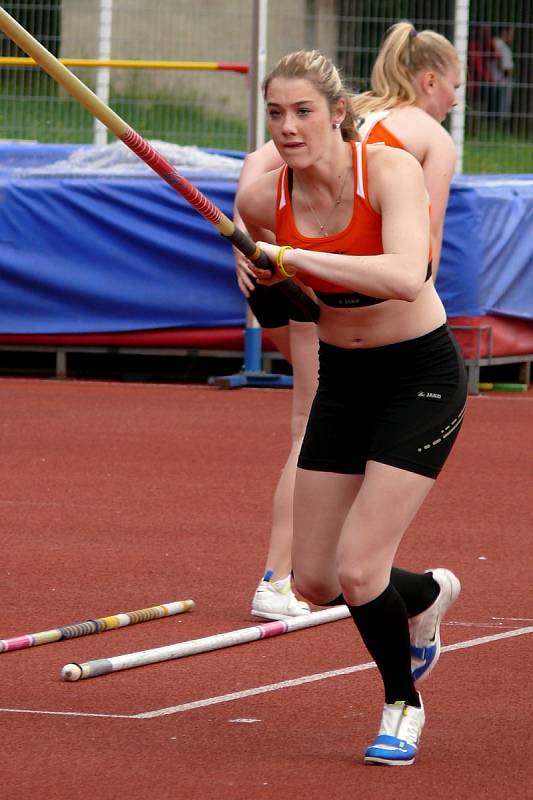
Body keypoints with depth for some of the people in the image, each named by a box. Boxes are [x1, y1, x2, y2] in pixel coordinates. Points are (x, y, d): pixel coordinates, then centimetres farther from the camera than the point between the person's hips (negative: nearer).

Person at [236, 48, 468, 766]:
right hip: (342, 378, 6)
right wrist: (267, 283, -1)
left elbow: (406, 276, -41)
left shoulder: (391, 170, -22)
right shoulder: (262, 201, -8)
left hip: (421, 376, -6)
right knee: (316, 582, 6)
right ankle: (423, 597, 39)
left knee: (357, 571, -14)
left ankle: (403, 706, 13)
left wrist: (296, 257, -41)